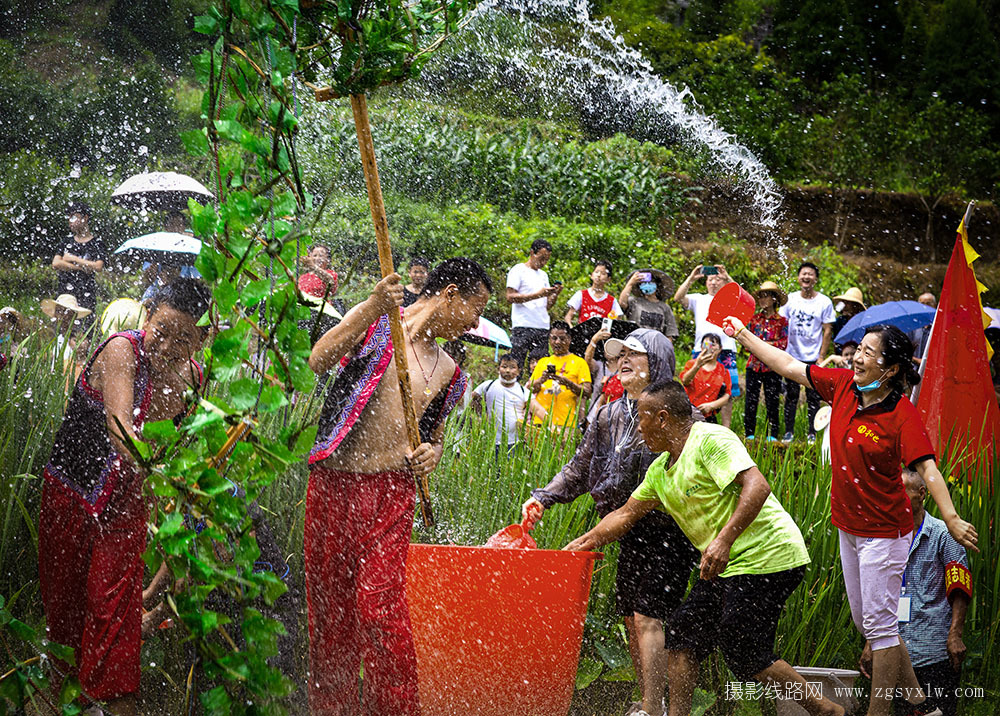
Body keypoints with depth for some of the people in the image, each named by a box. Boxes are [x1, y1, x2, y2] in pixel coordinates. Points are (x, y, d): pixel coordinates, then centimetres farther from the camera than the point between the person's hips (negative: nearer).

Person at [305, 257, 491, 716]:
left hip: (391, 493, 2)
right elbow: (319, 361, -13)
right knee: (329, 608, 3)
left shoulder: (448, 374, 17)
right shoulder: (376, 324, 3)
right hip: (334, 484, -2)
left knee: (380, 606, -15)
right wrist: (373, 308, -22)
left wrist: (432, 453, 5)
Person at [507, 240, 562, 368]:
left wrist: (555, 294, -2)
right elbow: (510, 297, -10)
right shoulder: (518, 271, 2)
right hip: (522, 327, -6)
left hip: (543, 328, 6)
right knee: (516, 365, -12)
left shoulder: (544, 275, 22)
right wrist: (537, 295, -15)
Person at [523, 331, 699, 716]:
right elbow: (580, 468, 16)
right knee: (631, 617, 9)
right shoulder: (609, 416, 11)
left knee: (647, 617, -13)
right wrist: (544, 497, 4)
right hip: (632, 534, 7)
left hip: (668, 534, -7)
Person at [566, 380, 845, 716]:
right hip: (727, 565, 10)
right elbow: (625, 515, 23)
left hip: (767, 557, -10)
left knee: (745, 655, -9)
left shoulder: (710, 440, -15)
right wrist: (578, 546, 18)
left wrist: (724, 539, -36)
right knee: (682, 632, 8)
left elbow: (757, 487, -27)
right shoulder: (660, 470, 14)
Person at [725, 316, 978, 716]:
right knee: (864, 621, 16)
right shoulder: (843, 386, -2)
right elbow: (789, 366, 8)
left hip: (884, 532, -8)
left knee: (879, 623, -3)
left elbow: (927, 469, -28)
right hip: (848, 527, 8)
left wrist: (951, 519, -40)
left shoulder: (902, 414, -20)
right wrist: (744, 336, 13)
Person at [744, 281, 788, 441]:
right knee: (751, 400, 0)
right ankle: (749, 434, 6)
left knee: (772, 401, 1)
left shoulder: (782, 321, 4)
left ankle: (772, 435, 7)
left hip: (773, 366, -2)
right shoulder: (754, 318, 11)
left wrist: (765, 345, -12)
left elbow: (784, 343, -3)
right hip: (754, 364, 2)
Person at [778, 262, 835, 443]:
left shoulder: (824, 302, -2)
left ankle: (812, 433, 11)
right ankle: (789, 431, 15)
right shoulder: (790, 299, 3)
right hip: (792, 356, 2)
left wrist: (822, 356, -6)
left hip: (813, 357, -2)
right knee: (791, 396, 6)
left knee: (813, 397, 2)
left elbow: (827, 331, -1)